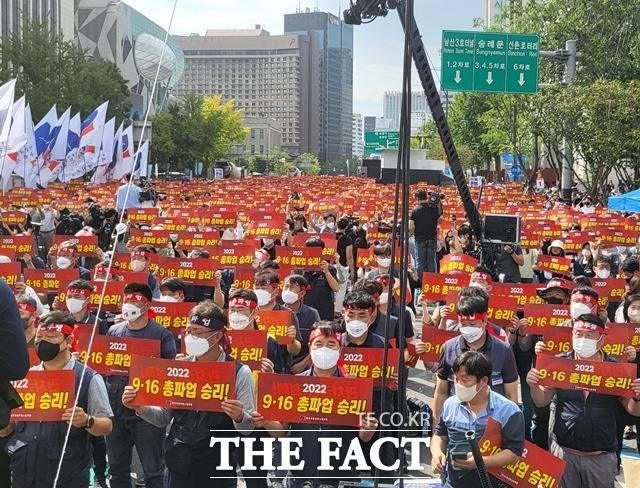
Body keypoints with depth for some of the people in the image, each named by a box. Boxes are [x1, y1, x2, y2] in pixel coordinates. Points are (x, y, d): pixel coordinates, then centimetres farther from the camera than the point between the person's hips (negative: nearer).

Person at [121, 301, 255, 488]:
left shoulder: (240, 372, -8)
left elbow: (247, 428, -6)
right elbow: (163, 418, 8)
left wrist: (239, 417, -28)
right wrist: (141, 408, -9)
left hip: (218, 468, -3)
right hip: (179, 465, 3)